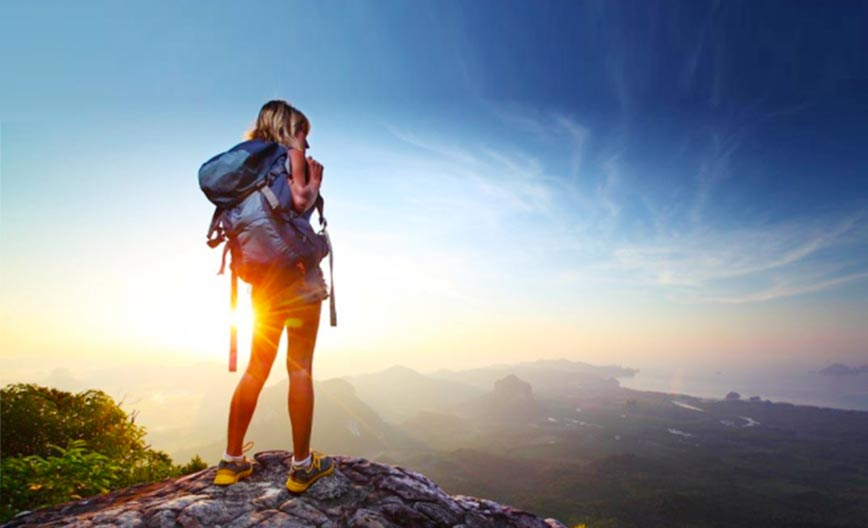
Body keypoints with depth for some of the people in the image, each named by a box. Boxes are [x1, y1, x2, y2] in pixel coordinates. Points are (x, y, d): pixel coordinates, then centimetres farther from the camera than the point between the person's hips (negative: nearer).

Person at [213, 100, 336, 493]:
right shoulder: (291, 154, -3)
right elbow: (300, 202, -20)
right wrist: (315, 182, 0)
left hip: (263, 277, 7)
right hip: (299, 273, -7)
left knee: (257, 368, 12)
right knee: (300, 368, -2)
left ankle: (232, 460, 17)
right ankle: (302, 466, 5)